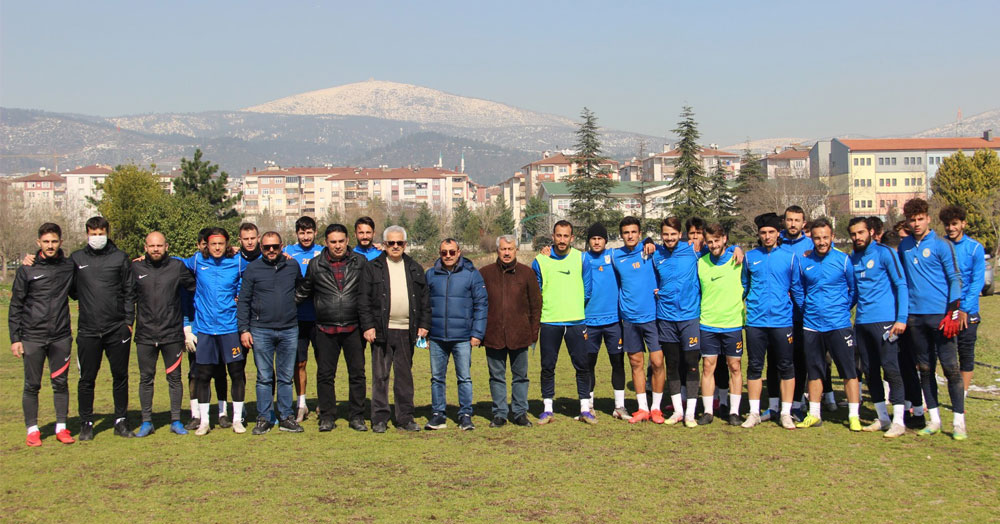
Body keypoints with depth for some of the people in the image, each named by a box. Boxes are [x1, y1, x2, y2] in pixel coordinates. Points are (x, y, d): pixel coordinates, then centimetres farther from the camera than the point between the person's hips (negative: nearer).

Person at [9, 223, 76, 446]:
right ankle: (32, 430, 14)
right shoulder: (26, 270, 0)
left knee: (61, 383, 6)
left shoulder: (70, 267, 4)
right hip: (32, 338, -1)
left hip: (61, 337, 1)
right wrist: (15, 338, -2)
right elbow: (15, 306, 3)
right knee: (32, 385, 4)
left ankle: (61, 428, 16)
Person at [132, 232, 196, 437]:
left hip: (172, 334, 0)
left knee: (174, 377, 6)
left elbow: (195, 286, 11)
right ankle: (146, 422, 15)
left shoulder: (177, 267, 2)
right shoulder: (136, 269, 3)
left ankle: (176, 420, 15)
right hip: (145, 335, 1)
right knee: (146, 379, 6)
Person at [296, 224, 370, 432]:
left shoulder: (360, 262, 4)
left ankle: (357, 416, 14)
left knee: (357, 373, 4)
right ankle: (327, 416, 15)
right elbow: (303, 292, 17)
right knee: (325, 374, 4)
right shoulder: (315, 264, 5)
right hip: (326, 329, 0)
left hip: (353, 328, 0)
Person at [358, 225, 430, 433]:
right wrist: (368, 326, -9)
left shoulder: (415, 269, 14)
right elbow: (363, 300, -1)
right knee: (380, 375, 0)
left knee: (405, 375, 8)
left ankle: (405, 418, 14)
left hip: (407, 330, 3)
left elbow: (424, 300, 15)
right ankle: (379, 418, 8)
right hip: (382, 330, -3)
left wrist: (424, 325, 6)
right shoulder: (372, 268, 4)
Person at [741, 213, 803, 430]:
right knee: (754, 366, 5)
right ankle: (754, 412, 14)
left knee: (785, 367, 3)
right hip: (755, 320, 1)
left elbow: (797, 288, 7)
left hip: (782, 320, -1)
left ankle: (786, 413, 12)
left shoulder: (790, 257, 3)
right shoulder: (750, 257, 7)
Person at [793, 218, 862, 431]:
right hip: (811, 325, 3)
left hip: (839, 324, -3)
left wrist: (843, 308, 3)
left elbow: (855, 290, 7)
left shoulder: (843, 259, -3)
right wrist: (806, 310, 11)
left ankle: (854, 416, 4)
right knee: (814, 371, 10)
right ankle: (814, 415, 20)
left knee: (848, 370, -3)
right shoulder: (803, 261, 4)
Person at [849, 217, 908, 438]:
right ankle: (882, 418, 20)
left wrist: (901, 318, -15)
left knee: (890, 368, -7)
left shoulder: (884, 253, -5)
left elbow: (901, 285, -8)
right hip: (861, 322, 7)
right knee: (870, 371, 10)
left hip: (884, 320, -7)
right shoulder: (853, 258, 13)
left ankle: (898, 421, -3)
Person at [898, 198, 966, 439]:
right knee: (925, 369, 9)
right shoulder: (904, 246, 10)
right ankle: (934, 419, 17)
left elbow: (955, 279, -5)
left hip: (940, 315, -5)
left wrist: (952, 313, -13)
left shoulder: (941, 245, -3)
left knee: (950, 367, -5)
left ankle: (959, 421, 0)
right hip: (915, 316, 5)